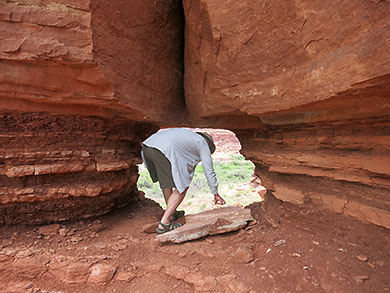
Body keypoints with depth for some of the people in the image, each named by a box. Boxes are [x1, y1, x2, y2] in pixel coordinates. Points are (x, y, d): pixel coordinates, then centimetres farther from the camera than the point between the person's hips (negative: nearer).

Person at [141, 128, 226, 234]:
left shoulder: (186, 135, 39)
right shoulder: (203, 143, 19)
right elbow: (209, 171, 18)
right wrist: (216, 194, 27)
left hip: (146, 147, 9)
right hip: (163, 151, -8)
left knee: (165, 179, 28)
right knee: (183, 186, 5)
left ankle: (171, 213, 38)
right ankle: (164, 223, 4)